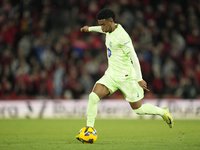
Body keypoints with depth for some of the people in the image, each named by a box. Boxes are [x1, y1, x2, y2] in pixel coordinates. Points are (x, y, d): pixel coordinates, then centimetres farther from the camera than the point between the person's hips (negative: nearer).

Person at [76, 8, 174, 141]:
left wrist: (139, 79, -21)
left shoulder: (122, 36, -21)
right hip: (111, 75, 7)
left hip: (126, 77, -7)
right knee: (93, 96, -14)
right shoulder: (110, 30, 4)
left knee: (138, 109, 3)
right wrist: (90, 28, 45)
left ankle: (163, 112, 29)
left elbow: (134, 58, -21)